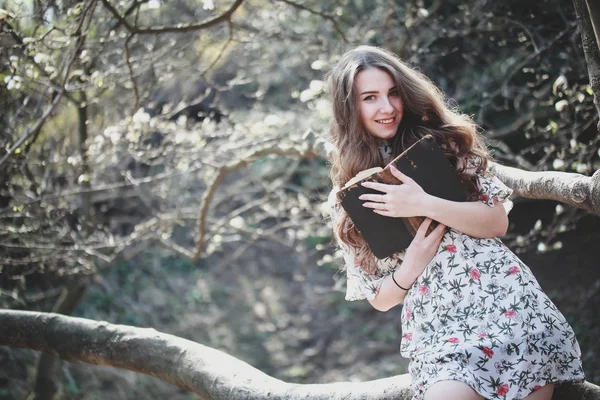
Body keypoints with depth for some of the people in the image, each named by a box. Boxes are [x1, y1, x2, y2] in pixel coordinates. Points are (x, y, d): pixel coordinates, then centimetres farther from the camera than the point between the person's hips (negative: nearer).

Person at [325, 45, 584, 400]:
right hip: (435, 330, -1)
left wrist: (424, 204, -11)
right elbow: (379, 299, 11)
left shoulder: (441, 140, 10)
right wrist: (410, 266, -9)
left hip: (506, 300, 1)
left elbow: (498, 222, 1)